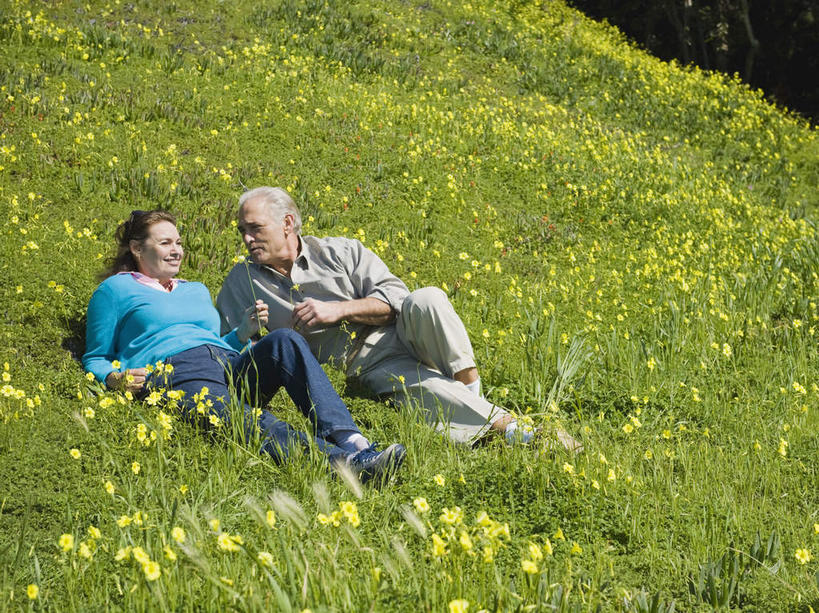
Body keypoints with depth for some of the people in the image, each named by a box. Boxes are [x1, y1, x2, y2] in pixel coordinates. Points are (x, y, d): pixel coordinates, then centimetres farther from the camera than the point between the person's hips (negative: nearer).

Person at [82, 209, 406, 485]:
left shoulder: (197, 291, 34)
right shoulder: (115, 290, 19)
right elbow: (95, 360, 17)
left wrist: (243, 331, 15)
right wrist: (115, 379, -6)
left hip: (233, 369, 6)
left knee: (284, 341, -28)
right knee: (249, 423, -38)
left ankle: (352, 440, -46)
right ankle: (340, 461, -64)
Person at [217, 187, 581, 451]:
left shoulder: (340, 252, 8)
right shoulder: (242, 283, 12)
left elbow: (395, 296, 1)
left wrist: (338, 310, -13)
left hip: (399, 333, 1)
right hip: (370, 367, -1)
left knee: (426, 299, -35)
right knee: (419, 388, -35)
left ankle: (473, 393, -27)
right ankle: (509, 427, -40)